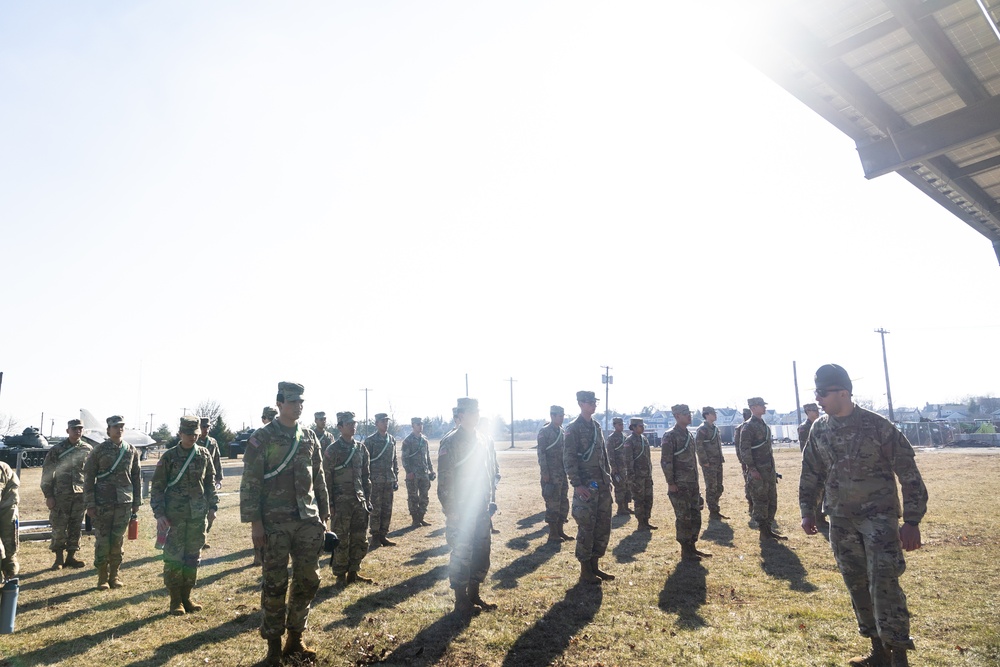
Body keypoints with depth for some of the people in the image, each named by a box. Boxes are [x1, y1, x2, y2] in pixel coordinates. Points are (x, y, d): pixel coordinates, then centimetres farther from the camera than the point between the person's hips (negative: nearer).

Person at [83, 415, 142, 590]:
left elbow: (137, 477, 9)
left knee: (118, 541, 8)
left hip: (124, 503, 2)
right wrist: (90, 503, -6)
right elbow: (88, 476, -2)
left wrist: (137, 501, 7)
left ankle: (114, 574, 20)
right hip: (103, 503, -2)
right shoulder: (99, 450, -3)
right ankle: (102, 577, 16)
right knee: (102, 541, 4)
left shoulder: (132, 451, 5)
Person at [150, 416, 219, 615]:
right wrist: (159, 513, -9)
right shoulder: (169, 456, -5)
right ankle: (175, 600, 12)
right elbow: (157, 486, -3)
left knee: (193, 557, 10)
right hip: (175, 515, -3)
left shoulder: (204, 455, 4)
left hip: (198, 515, 3)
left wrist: (212, 507, 7)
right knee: (173, 557, 0)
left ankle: (186, 597, 22)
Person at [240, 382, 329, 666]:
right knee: (275, 584, 4)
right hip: (275, 523, -4)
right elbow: (250, 483, -7)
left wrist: (323, 516, 11)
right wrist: (254, 523, -12)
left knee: (308, 581, 9)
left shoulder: (310, 437, 8)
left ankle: (295, 639, 25)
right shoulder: (262, 438, -6)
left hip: (308, 521, 5)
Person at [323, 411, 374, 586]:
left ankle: (353, 572, 24)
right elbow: (326, 479, -8)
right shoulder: (332, 450, -8)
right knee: (341, 540, 3)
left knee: (360, 539, 9)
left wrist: (367, 498, 10)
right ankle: (340, 575, 17)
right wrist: (329, 504, -10)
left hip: (359, 501, 5)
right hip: (341, 502, -5)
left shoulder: (361, 449, 8)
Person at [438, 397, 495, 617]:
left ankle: (474, 595, 27)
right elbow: (444, 479, -15)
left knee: (482, 550, 12)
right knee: (461, 554, 0)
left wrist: (488, 499, 15)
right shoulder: (450, 442, -14)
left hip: (481, 507, 8)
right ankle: (461, 601, 14)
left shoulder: (480, 440, 9)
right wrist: (450, 511, -17)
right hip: (461, 509, -7)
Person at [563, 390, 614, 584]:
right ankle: (585, 572, 12)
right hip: (586, 487, -8)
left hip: (602, 486, 8)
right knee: (586, 529, 0)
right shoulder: (574, 428, -10)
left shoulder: (596, 427, 13)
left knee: (603, 528, 12)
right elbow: (568, 459, -15)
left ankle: (595, 566, 25)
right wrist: (577, 484, -19)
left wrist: (608, 479, 13)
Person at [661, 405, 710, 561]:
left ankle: (692, 547, 24)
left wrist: (696, 481, 18)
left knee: (695, 516, 12)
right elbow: (665, 462, -16)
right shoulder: (670, 436, -13)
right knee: (684, 518, -2)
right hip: (679, 485, -8)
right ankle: (685, 550, 10)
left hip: (692, 484, 8)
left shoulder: (689, 435, 14)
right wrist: (670, 483, -18)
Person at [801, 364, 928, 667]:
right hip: (841, 520, 5)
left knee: (883, 582, -14)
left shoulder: (878, 426, -13)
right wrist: (807, 511, 9)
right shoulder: (819, 429, 2)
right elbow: (810, 474, 12)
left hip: (878, 514, -5)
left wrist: (912, 520, -13)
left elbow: (909, 474, -10)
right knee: (857, 585, 10)